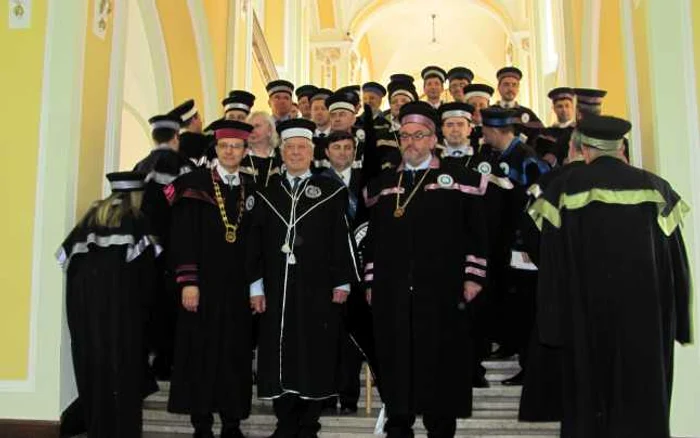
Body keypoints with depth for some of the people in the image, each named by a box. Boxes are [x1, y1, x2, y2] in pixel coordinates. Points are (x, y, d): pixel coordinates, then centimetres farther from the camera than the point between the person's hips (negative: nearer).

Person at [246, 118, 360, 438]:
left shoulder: (331, 190, 4)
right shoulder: (267, 191, 10)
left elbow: (341, 238, 1)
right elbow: (256, 240, 7)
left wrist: (342, 282, -4)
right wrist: (256, 285, 2)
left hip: (317, 288, -2)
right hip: (277, 288, 2)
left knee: (315, 354, 3)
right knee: (279, 354, 5)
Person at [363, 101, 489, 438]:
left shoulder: (460, 180, 4)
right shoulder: (382, 185, 14)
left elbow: (477, 232, 2)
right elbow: (373, 237, 16)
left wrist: (473, 276, -4)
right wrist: (370, 281, 11)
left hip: (443, 293, -2)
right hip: (392, 294, 3)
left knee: (441, 364, 3)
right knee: (395, 362, 6)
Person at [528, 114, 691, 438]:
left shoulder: (565, 189, -3)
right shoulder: (655, 187, 2)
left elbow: (552, 262, -5)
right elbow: (676, 260, 4)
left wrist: (555, 322, 1)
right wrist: (678, 321, 12)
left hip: (587, 308, -1)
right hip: (646, 310, 1)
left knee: (590, 395, 12)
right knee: (643, 395, 11)